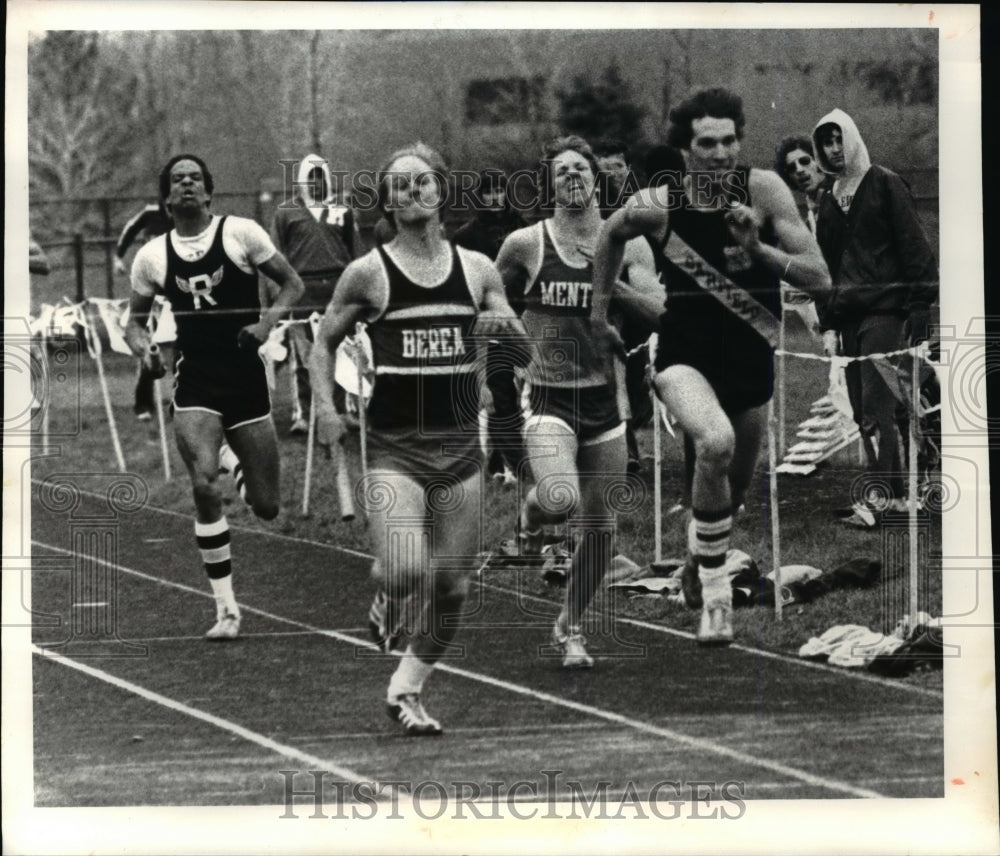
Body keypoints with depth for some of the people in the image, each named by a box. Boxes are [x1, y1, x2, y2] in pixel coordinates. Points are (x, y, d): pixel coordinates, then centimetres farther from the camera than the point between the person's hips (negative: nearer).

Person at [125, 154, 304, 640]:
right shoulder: (152, 256, 3)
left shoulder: (241, 233, -3)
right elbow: (136, 319, 14)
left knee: (267, 508, 4)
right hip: (195, 381, 0)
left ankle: (235, 464, 44)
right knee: (204, 485, -23)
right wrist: (142, 347, -8)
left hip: (246, 380, 0)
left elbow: (292, 284, 4)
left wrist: (268, 320, -14)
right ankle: (226, 608, -12)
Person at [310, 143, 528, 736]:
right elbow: (324, 342, 10)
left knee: (453, 585, 5)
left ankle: (407, 689, 24)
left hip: (461, 446, 3)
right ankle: (386, 599, 15)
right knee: (405, 572, -22)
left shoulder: (477, 270, 7)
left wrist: (507, 328, -9)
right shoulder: (368, 273, -1)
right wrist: (326, 408, -4)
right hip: (394, 448, -3)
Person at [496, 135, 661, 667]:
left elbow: (657, 311, -9)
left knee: (599, 526, 7)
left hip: (603, 400, 3)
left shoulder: (627, 245, 3)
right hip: (548, 400, -3)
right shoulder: (526, 244, -2)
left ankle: (570, 627, 29)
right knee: (561, 500, -28)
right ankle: (532, 511, 10)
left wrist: (613, 281, -22)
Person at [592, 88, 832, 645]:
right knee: (716, 443, -33)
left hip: (752, 362, 3)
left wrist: (759, 250, -30)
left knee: (735, 485, 20)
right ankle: (715, 591, -19)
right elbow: (613, 235, 14)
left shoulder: (764, 191, -13)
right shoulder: (658, 204, -11)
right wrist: (600, 308, 16)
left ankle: (700, 553, 56)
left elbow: (820, 279, -16)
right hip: (685, 355, -2)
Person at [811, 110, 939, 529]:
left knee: (877, 405, -15)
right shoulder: (828, 203, 18)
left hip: (885, 310, -7)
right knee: (863, 411, 3)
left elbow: (913, 246, -6)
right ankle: (893, 490, 7)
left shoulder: (885, 184, -1)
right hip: (848, 315, 7)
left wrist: (919, 306, -13)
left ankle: (878, 494, -19)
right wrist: (829, 324, 11)